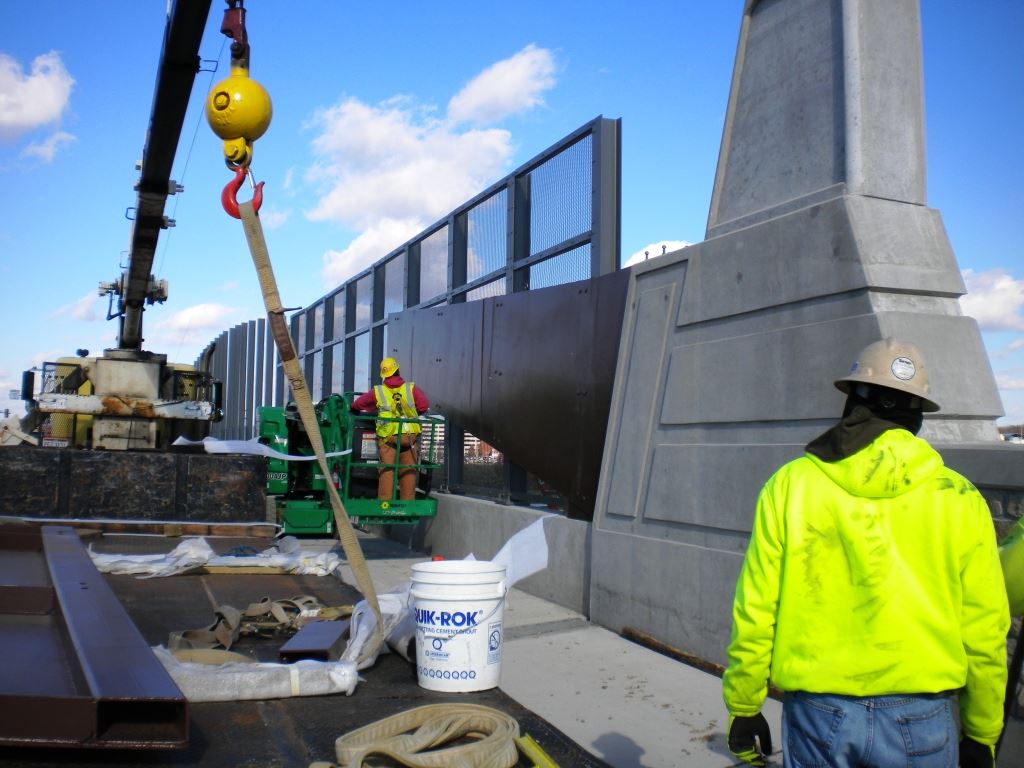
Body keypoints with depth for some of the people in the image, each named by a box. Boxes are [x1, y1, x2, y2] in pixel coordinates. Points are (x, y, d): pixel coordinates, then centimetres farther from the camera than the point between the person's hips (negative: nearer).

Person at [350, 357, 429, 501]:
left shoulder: (377, 391, 7)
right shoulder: (411, 388, 6)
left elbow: (356, 405, 14)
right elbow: (424, 405, -2)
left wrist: (376, 409, 29)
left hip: (388, 436, 0)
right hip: (410, 435, 0)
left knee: (387, 470, 1)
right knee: (408, 470, 5)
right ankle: (408, 502, 5)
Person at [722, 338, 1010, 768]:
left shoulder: (790, 485, -4)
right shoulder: (959, 500, -3)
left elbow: (755, 614, -5)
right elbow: (984, 633, 0)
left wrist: (742, 708, 7)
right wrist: (981, 733, 14)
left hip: (818, 715, 0)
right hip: (920, 717, 0)